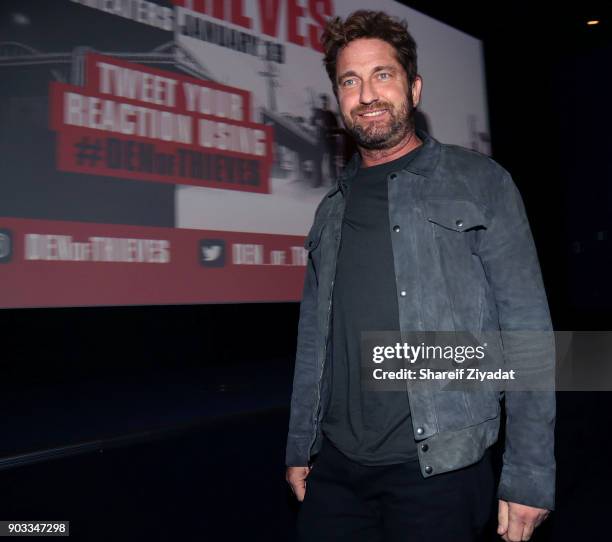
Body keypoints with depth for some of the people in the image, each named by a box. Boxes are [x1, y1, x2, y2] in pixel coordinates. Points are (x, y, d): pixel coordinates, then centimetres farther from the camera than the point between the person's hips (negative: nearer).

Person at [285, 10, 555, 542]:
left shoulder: (478, 182, -2)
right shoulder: (333, 209, 10)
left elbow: (527, 332, -6)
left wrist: (530, 476, -10)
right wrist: (299, 448, 11)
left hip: (438, 471, -3)